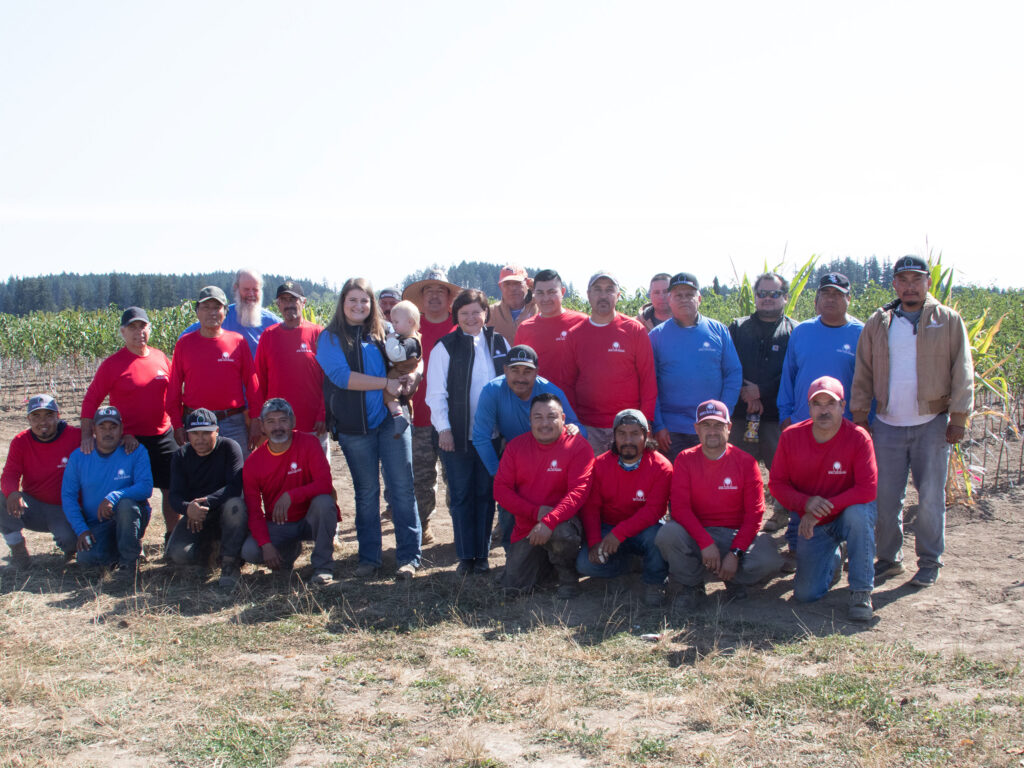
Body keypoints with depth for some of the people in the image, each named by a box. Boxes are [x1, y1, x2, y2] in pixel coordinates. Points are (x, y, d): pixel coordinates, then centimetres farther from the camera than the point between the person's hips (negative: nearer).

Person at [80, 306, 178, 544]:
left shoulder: (160, 358, 7)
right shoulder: (113, 364, -5)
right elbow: (91, 400, -4)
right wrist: (86, 435, -12)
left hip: (164, 437, 4)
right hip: (130, 441, -4)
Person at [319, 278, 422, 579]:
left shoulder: (382, 333, 12)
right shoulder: (331, 337, 2)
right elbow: (341, 375, -13)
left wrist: (410, 376, -5)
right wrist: (386, 383, -15)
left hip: (391, 419, 2)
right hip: (355, 426, -2)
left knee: (402, 488, -2)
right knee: (366, 492, 7)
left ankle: (408, 556, 3)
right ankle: (369, 558, 16)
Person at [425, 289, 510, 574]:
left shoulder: (499, 343, 7)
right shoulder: (445, 347, -1)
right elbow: (436, 393, -2)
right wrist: (443, 428, -10)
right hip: (457, 436, -2)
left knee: (486, 495, 6)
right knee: (461, 497, 3)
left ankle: (482, 555, 15)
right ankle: (465, 556, 12)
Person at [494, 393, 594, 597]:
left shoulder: (578, 446, -10)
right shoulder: (516, 446, 2)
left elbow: (578, 491, -19)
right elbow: (500, 489, -1)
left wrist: (549, 522, -33)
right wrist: (536, 512, -15)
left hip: (563, 521, -4)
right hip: (526, 528, 4)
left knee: (563, 534, -39)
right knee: (513, 586, -7)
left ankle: (567, 574, -5)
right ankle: (546, 561, 26)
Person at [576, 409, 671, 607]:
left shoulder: (661, 467, -13)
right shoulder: (600, 465, -4)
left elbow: (653, 510, -20)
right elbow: (590, 507, -5)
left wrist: (619, 533, -31)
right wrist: (594, 542, -21)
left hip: (644, 529, -2)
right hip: (608, 530, 2)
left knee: (657, 535, -37)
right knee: (585, 564, -24)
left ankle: (654, 583, -8)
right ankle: (631, 564, 5)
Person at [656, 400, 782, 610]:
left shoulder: (746, 462, 0)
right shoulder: (685, 460, 0)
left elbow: (754, 513, -5)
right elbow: (679, 507, -10)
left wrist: (735, 553, -19)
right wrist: (705, 543, -24)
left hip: (736, 535, 0)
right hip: (696, 535, 0)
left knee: (768, 560, -31)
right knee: (668, 533, -33)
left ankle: (734, 580, 4)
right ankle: (690, 585, -5)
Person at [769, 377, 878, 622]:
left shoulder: (857, 437, -18)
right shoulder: (791, 437, -9)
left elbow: (868, 489, -25)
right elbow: (776, 483, -5)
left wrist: (824, 508, -27)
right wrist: (806, 503, -23)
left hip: (849, 516, -2)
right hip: (812, 524, 2)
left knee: (859, 512, -39)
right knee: (806, 593, -9)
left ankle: (861, 593, -23)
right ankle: (832, 560, 28)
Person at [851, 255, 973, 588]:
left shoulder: (949, 321, 4)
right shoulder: (877, 324, 9)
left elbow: (962, 373, 1)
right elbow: (863, 373, 11)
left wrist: (958, 417, -5)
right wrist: (859, 415, 5)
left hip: (932, 424, -2)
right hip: (888, 424, 2)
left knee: (930, 496, 1)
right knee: (886, 496, 4)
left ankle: (929, 561, 15)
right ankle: (889, 557, 19)